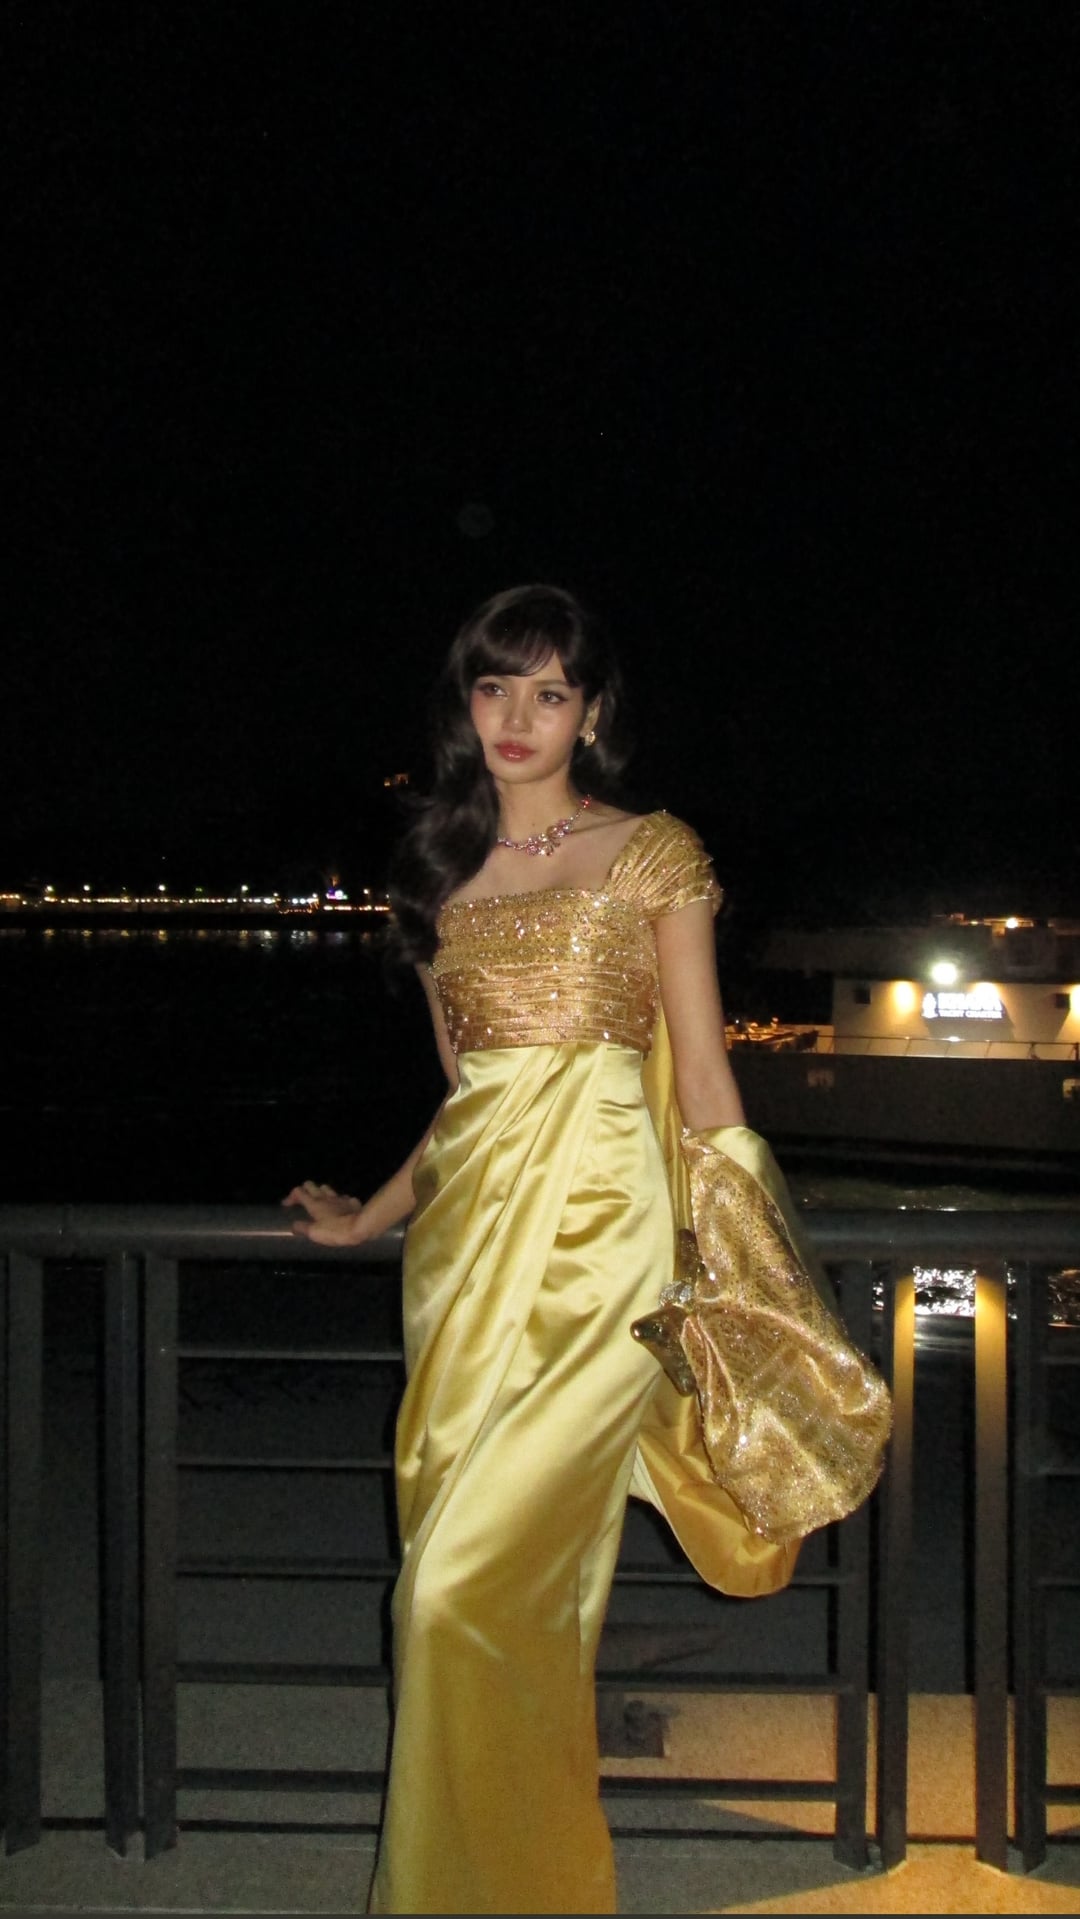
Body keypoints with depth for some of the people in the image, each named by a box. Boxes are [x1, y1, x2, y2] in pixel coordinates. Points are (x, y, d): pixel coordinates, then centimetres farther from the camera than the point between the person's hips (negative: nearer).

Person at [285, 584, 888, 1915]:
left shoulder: (652, 854, 4)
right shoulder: (440, 877, 17)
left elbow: (703, 1075, 2)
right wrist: (372, 1217, 22)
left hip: (597, 1232, -5)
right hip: (465, 1239, 5)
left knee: (476, 1582, -12)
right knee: (459, 1565, 4)